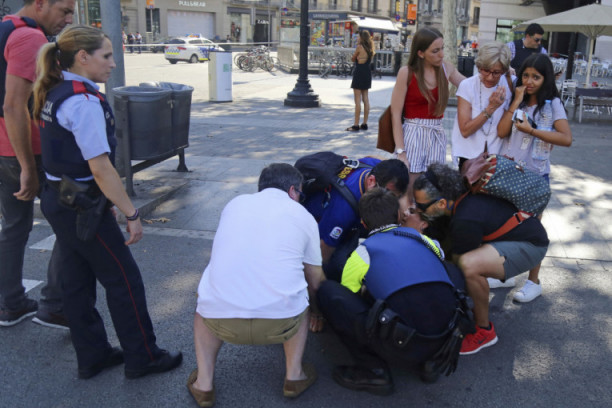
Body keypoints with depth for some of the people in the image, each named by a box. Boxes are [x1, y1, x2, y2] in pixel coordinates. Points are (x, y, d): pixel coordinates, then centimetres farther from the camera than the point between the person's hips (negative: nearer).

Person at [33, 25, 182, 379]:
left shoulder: (56, 94, 9)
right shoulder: (84, 100, -20)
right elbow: (100, 167, -23)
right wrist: (132, 214, -18)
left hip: (58, 200, 10)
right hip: (82, 205, -9)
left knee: (78, 281, 16)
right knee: (124, 279, 3)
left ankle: (92, 356, 30)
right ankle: (142, 357, 16)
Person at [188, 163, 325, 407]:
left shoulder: (235, 203, 19)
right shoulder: (303, 215, 14)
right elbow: (315, 282, 24)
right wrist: (317, 313, 45)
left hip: (222, 323, 1)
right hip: (280, 324, -1)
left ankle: (203, 384, 23)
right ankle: (294, 376, 25)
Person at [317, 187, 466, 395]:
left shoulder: (362, 253, 7)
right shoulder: (425, 240, 17)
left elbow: (348, 298, 21)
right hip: (446, 338, 4)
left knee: (327, 290, 6)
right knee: (452, 271, 32)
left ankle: (375, 371, 5)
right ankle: (432, 360, 20)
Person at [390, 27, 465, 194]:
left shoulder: (447, 69, 5)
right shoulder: (407, 72, -7)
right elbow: (396, 113, -9)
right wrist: (400, 152, -14)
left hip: (437, 135, 4)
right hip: (412, 134, -4)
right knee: (409, 193, -3)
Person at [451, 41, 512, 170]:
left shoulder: (509, 85, -2)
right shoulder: (467, 86, -9)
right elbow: (465, 130, -13)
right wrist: (491, 108, -19)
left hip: (498, 157, 2)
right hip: (470, 155, -2)